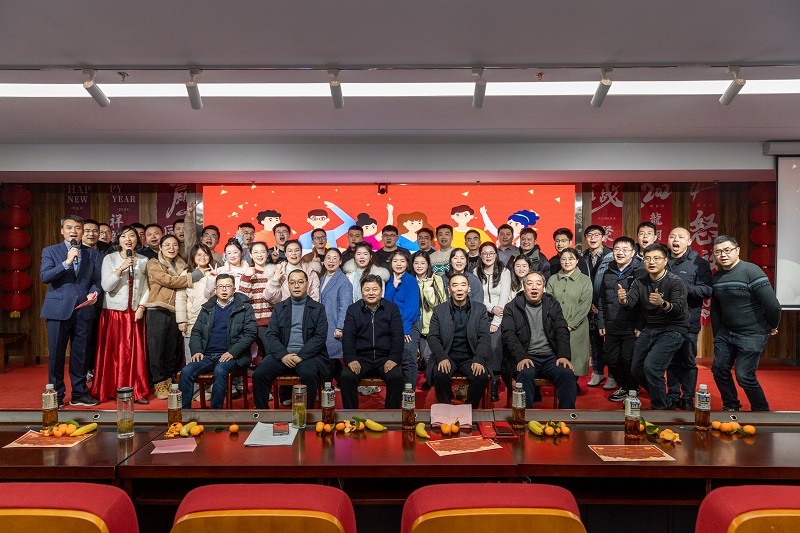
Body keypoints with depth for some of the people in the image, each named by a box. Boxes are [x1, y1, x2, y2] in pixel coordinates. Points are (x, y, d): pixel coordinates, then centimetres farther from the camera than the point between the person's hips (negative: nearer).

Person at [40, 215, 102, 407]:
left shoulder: (92, 253, 11)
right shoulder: (50, 251, 5)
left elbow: (97, 279, 10)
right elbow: (44, 276, -9)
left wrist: (93, 292, -9)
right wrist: (66, 262, -19)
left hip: (83, 310, 2)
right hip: (58, 310, -2)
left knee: (80, 354, 9)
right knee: (56, 355, 4)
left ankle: (79, 394, 19)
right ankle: (56, 395, 16)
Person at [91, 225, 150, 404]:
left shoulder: (143, 260, 8)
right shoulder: (109, 259, 1)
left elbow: (146, 287, 7)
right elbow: (106, 286, -9)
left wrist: (141, 307, -4)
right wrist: (120, 269, -20)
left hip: (135, 313, 2)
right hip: (114, 311, -2)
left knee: (136, 352, 2)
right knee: (113, 352, 1)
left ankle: (137, 391, 8)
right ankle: (109, 391, 11)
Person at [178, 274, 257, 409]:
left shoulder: (245, 308, 6)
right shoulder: (207, 308, 19)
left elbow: (250, 334, -2)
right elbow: (196, 332, 19)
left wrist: (232, 352, -13)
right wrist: (196, 350, 0)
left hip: (231, 356, -4)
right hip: (207, 355, 4)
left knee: (220, 371, -34)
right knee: (186, 371, -21)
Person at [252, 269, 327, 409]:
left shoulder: (318, 308, 9)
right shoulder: (279, 307, 17)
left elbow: (320, 336, -2)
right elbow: (271, 335, 7)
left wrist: (300, 356, -14)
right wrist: (283, 355, -11)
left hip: (308, 354, -2)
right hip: (282, 354, 3)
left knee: (308, 374, -34)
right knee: (259, 374, -22)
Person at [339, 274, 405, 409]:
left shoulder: (392, 309, 8)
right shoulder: (353, 310, 10)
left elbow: (397, 336, 3)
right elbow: (347, 337, 3)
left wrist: (394, 359, -12)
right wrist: (351, 359, -12)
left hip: (385, 358, 0)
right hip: (360, 358, 1)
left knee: (396, 377, -29)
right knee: (346, 376, -28)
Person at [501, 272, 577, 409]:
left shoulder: (553, 305, 18)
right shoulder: (512, 308, 9)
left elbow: (562, 332, 10)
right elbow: (509, 335, -2)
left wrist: (564, 356, -8)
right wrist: (521, 357, -18)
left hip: (551, 357, 3)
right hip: (526, 357, -2)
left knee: (567, 374, -27)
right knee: (525, 374, -34)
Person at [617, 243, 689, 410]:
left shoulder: (676, 282, -14)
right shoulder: (640, 282, 2)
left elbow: (678, 310, -27)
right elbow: (630, 301, -14)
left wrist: (662, 303, -48)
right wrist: (623, 300, -39)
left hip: (672, 329, -6)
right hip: (649, 329, 7)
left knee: (651, 366, -23)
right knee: (636, 369, 10)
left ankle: (660, 408, -2)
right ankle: (664, 401, 34)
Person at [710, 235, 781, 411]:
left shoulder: (751, 271, -17)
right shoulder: (716, 277, 6)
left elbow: (772, 304, -18)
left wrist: (773, 326, -3)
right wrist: (717, 336, 16)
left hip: (752, 335, -7)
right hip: (726, 331, 7)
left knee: (744, 376, -7)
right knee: (719, 369, 7)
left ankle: (761, 410, 17)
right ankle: (731, 407, 26)